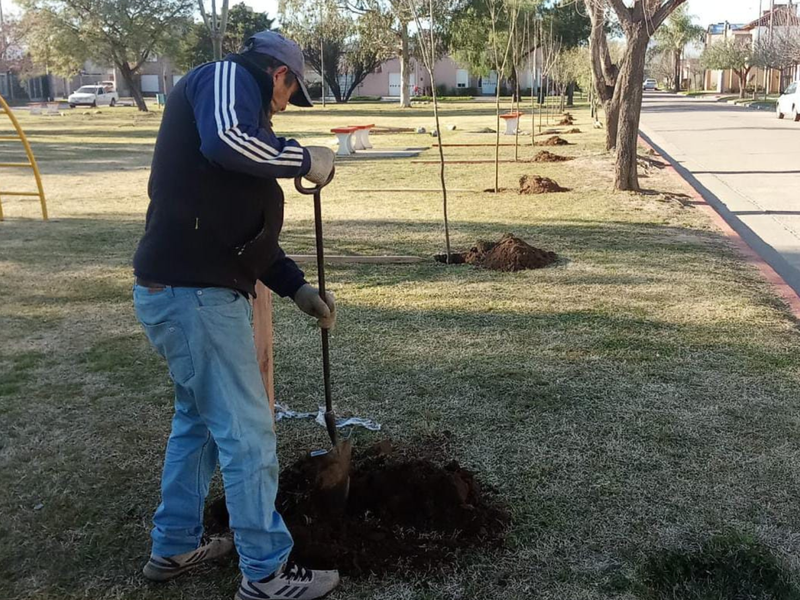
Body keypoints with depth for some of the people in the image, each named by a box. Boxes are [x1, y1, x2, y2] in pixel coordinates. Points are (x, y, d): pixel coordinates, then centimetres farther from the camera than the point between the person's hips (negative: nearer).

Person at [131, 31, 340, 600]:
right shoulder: (226, 77, -4)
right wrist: (306, 159, -14)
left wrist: (298, 287, 21)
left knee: (198, 418, 22)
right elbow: (226, 141, -30)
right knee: (248, 433, -2)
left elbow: (246, 227, 25)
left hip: (188, 290, 11)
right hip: (194, 292, -11)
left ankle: (175, 547, 36)